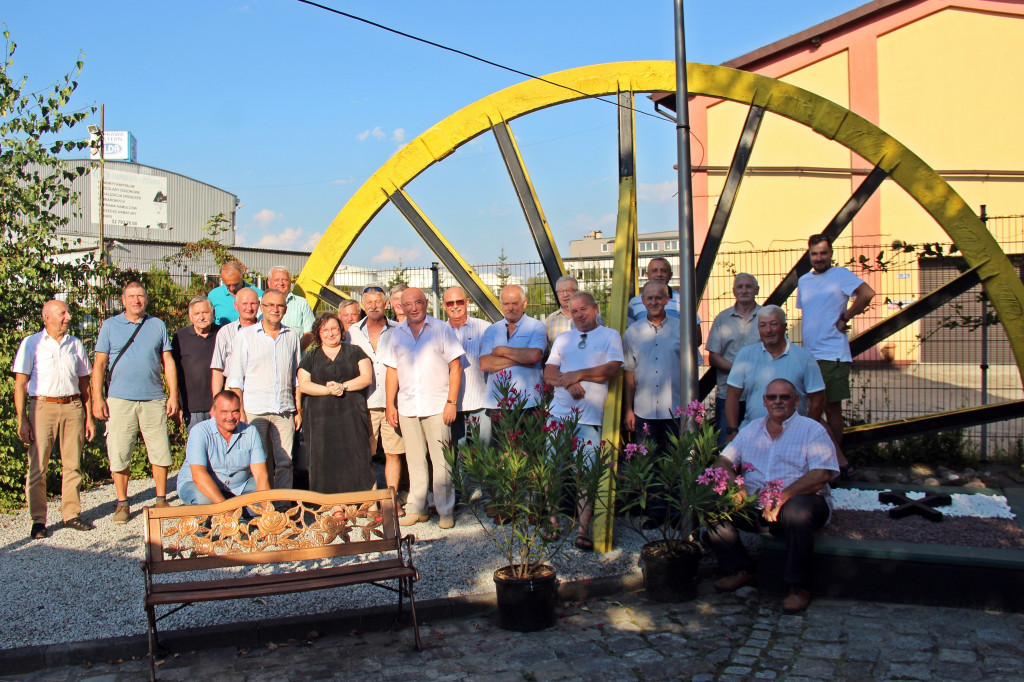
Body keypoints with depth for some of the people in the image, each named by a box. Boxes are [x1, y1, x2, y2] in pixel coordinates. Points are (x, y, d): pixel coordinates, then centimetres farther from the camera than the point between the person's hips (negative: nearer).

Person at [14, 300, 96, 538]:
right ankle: (38, 520, 6)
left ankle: (71, 514, 13)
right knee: (37, 467, -2)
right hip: (43, 406, -3)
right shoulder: (31, 344, 3)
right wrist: (22, 420, -7)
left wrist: (89, 417, 12)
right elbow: (20, 384, 0)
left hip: (73, 407, 3)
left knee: (72, 465, 4)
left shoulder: (76, 345, 13)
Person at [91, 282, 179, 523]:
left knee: (160, 453, 2)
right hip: (120, 399, -1)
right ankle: (122, 503, 14)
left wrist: (173, 395, 3)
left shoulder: (157, 325, 11)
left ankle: (161, 500, 15)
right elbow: (99, 363, 6)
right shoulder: (110, 326, 8)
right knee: (119, 454, 1)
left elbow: (168, 362, 10)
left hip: (154, 399, 1)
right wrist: (97, 398, -2)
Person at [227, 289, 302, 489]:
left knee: (285, 463, 0)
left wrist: (298, 410, 12)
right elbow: (235, 378, 1)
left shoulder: (291, 336, 12)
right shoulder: (246, 336, 4)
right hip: (254, 412, -2)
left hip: (284, 412, 2)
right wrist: (240, 412, -7)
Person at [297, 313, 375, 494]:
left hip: (351, 416, -1)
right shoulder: (310, 357, 15)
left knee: (357, 462, -8)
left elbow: (367, 377, 3)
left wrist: (342, 386, -11)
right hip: (320, 418, 1)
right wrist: (328, 390, -12)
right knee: (325, 464, -4)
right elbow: (303, 385, 3)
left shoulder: (354, 352, 13)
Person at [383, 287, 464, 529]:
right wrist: (390, 404, 7)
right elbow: (392, 370, 15)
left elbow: (455, 367, -1)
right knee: (415, 460, 8)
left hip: (436, 407, -3)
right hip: (407, 407, 3)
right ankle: (417, 509, 16)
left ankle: (445, 511, 4)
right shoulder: (397, 334, 12)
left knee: (440, 460, -4)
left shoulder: (442, 329, 2)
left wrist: (451, 402, -8)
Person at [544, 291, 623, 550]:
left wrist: (577, 374, -7)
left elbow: (612, 369, -6)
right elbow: (549, 373, 10)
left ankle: (583, 530, -2)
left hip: (590, 416, -4)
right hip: (559, 413, 4)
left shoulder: (610, 336, 8)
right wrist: (569, 382, -9)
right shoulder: (563, 339, 20)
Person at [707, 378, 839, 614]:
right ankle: (739, 570, -3)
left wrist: (782, 496, -23)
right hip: (754, 504, 5)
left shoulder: (812, 429, 2)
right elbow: (722, 461, 11)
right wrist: (734, 486, -12)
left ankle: (799, 586, -23)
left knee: (797, 510, -39)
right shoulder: (751, 430, 17)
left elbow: (821, 475, -13)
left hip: (798, 499, -4)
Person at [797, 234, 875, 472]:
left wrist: (844, 319, -14)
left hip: (833, 356, -7)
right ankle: (838, 460, 18)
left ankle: (837, 460, 4)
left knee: (833, 408, -4)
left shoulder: (840, 275, -6)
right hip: (810, 355, 7)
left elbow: (867, 293, -22)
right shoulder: (803, 281, 15)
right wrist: (806, 346, 12)